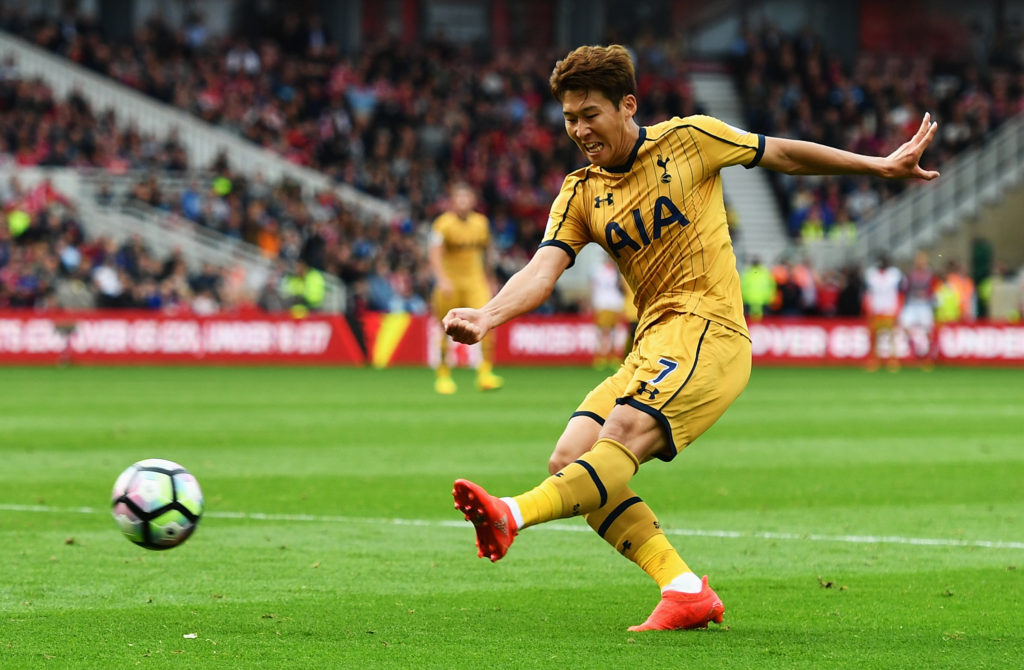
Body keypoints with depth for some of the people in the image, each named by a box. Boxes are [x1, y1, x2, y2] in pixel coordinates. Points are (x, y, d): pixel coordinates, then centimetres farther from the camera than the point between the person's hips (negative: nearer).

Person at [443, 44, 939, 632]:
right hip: (651, 347, 6)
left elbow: (783, 154, 13)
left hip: (708, 329, -6)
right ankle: (685, 590, -13)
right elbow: (542, 271, -3)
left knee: (622, 438, -27)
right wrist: (486, 316, -23)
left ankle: (513, 516, -49)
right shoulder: (580, 195, 11)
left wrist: (880, 166, 15)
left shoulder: (688, 140, 1)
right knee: (570, 458, -11)